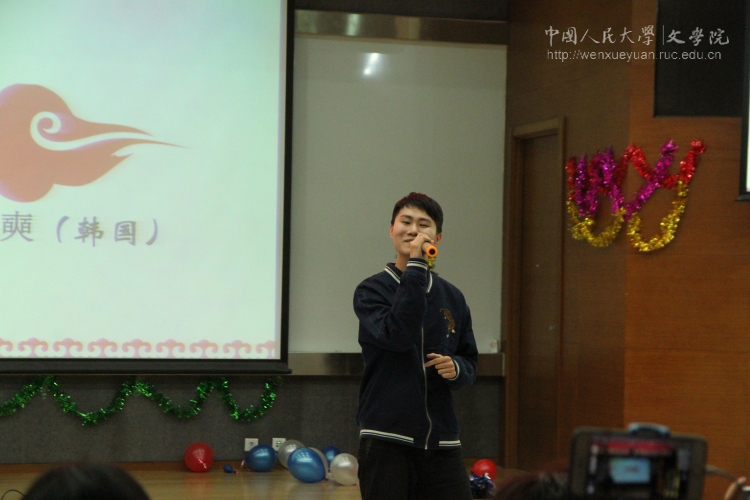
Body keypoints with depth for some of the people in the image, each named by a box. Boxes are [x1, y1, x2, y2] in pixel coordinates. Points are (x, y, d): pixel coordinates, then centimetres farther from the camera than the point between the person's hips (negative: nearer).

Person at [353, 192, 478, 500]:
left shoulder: (452, 298, 12)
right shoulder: (371, 290, 0)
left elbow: (470, 364, 18)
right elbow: (397, 335, -19)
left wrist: (456, 368, -6)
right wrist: (416, 268, -18)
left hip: (441, 439, 4)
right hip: (386, 438, -4)